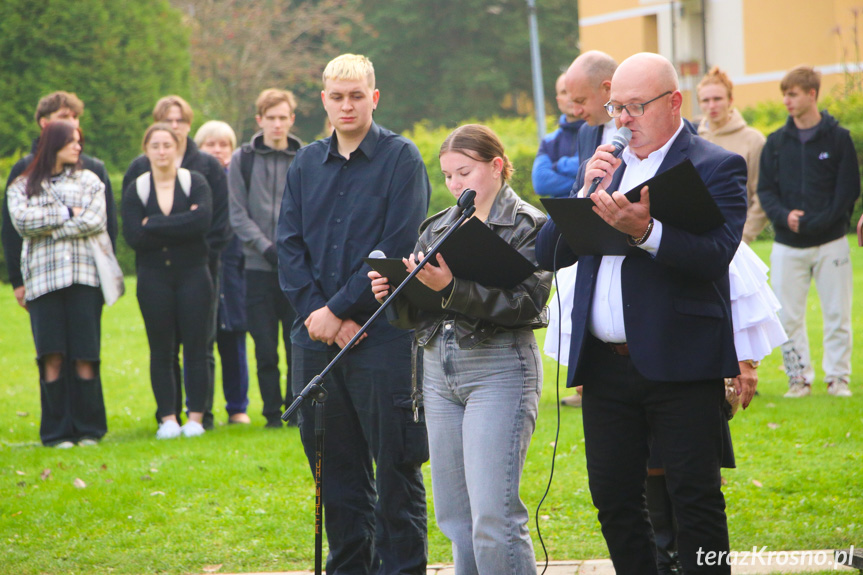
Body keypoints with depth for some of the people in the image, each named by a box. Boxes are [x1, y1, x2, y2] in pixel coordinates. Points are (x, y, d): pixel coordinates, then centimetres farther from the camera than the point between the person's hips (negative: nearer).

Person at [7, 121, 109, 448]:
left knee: (85, 356, -4)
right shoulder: (22, 186, 13)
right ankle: (57, 432, -2)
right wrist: (67, 213, -3)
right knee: (52, 356, -7)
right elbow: (21, 220, -5)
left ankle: (89, 430, 2)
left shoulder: (89, 181, 15)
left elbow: (96, 221, -1)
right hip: (43, 277, -1)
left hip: (83, 274, 1)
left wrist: (48, 226, -3)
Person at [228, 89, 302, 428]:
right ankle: (272, 413, 10)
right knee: (265, 349, 1)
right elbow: (237, 214, 2)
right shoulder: (243, 160, 6)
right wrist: (266, 247, -11)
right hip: (258, 267, 0)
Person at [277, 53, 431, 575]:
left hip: (382, 335, -5)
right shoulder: (306, 164, 14)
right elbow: (289, 245, 8)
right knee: (335, 465, 10)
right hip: (315, 336, 5)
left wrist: (340, 310, -12)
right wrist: (315, 313, -7)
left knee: (394, 464, -2)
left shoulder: (401, 159, -2)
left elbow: (397, 248, -10)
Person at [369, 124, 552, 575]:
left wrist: (451, 288, -25)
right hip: (438, 372, 6)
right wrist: (392, 293, -6)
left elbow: (525, 302, -16)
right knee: (455, 517, 7)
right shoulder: (437, 228, 16)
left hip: (500, 368, -6)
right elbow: (414, 314, 16)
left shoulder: (529, 225, -2)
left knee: (493, 517, -13)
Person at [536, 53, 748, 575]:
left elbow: (716, 254, -18)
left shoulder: (717, 168, -2)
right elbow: (548, 254, 9)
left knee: (696, 500, -4)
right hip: (605, 366, 6)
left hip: (680, 365, -6)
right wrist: (586, 194, -6)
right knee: (614, 499, 9)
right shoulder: (602, 168, 16)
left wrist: (645, 232, -33)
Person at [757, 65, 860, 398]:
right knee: (789, 317, 1)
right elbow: (765, 189, 7)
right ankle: (799, 377, 11)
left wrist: (814, 222, -14)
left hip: (830, 243, -2)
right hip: (787, 245, 2)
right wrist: (784, 215, -13)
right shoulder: (776, 142, 8)